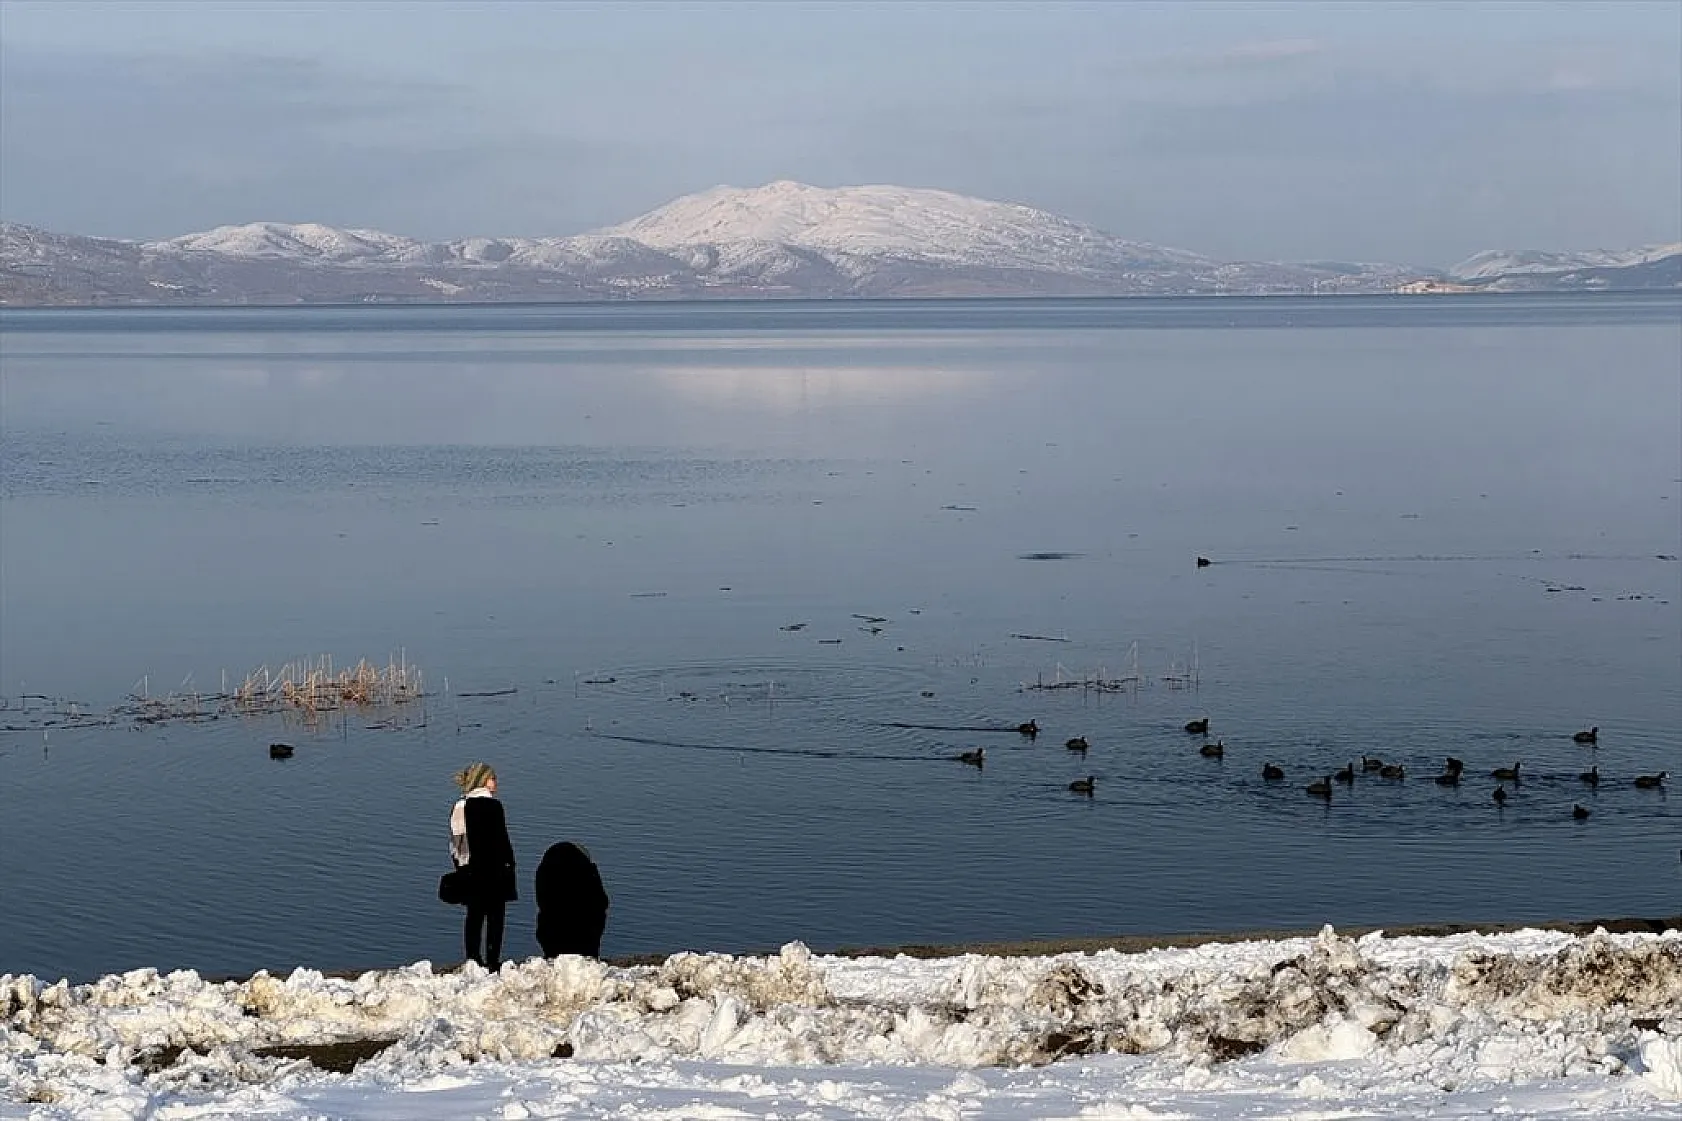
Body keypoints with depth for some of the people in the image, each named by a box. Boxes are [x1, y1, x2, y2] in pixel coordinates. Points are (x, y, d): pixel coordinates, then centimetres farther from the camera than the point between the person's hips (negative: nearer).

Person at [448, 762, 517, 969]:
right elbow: (501, 839, -10)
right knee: (496, 915, 1)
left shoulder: (459, 806, 6)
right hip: (494, 869, -5)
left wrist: (461, 865, 17)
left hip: (470, 871, 5)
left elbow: (455, 842, 9)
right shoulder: (492, 805, -11)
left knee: (474, 915, 11)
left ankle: (472, 958, 11)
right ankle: (492, 960, -2)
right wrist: (509, 863, -1)